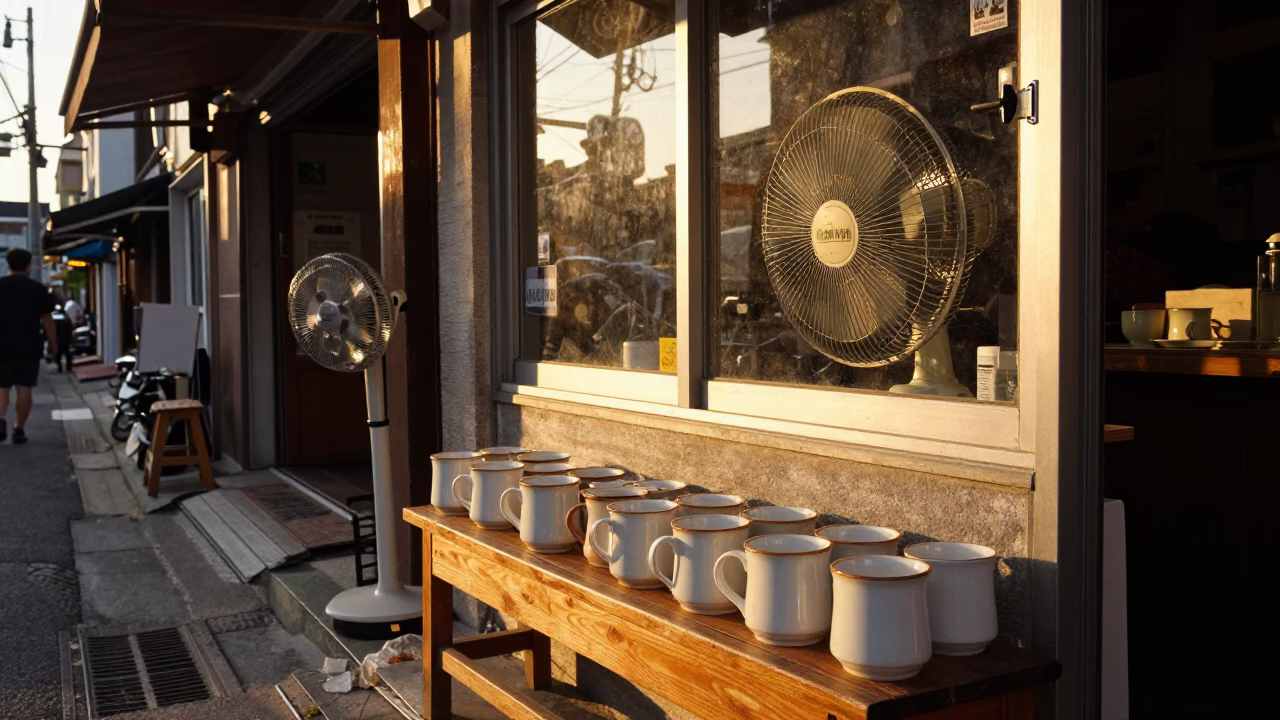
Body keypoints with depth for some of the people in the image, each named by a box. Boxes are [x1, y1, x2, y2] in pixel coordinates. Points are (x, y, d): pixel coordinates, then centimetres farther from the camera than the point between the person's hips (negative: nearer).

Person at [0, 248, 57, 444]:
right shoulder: (38, 289, -3)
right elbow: (47, 319, 0)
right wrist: (53, 344, 9)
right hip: (28, 348, -1)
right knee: (24, 389, 5)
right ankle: (18, 430, 6)